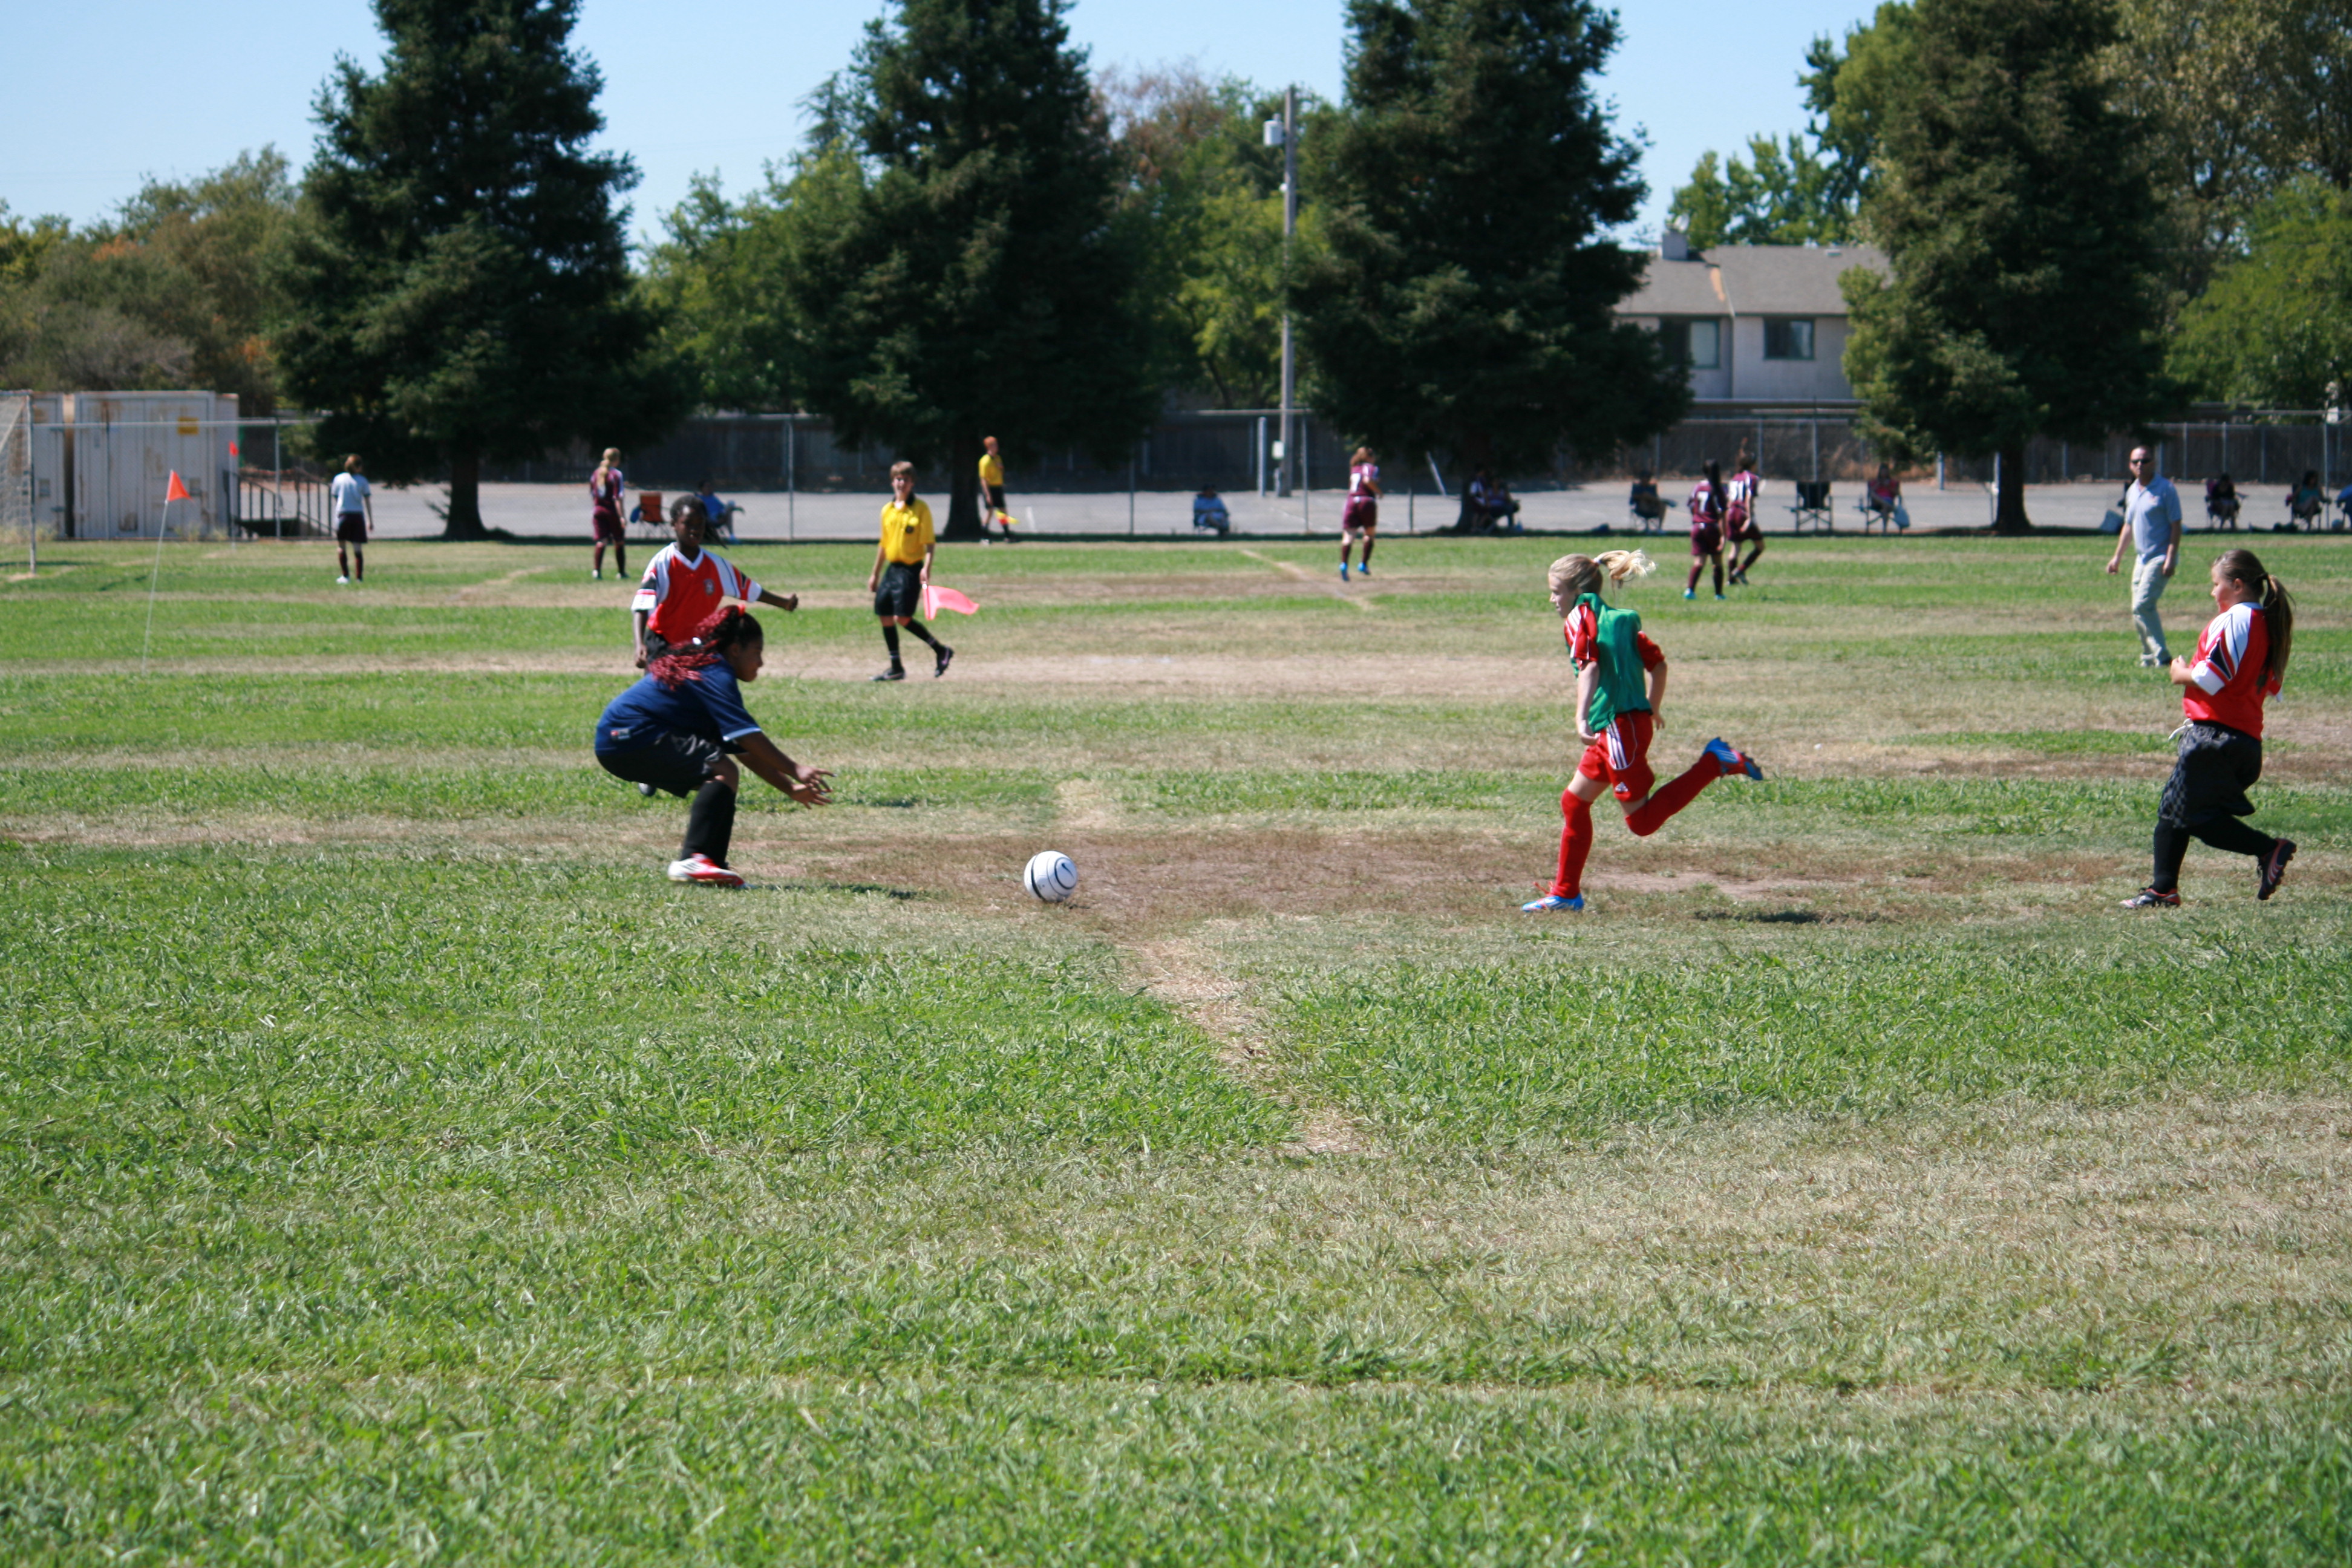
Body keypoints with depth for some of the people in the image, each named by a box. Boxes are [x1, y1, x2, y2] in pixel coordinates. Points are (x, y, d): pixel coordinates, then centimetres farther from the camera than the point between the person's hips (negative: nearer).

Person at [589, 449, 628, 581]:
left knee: (601, 541, 3)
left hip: (598, 510, 4)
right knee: (619, 542, 9)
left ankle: (596, 570, -14)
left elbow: (592, 494, 13)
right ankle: (621, 572, 15)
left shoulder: (596, 474, 7)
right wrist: (622, 516, -17)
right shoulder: (616, 475, -11)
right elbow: (618, 497, -16)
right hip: (612, 511, -4)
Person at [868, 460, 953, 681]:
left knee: (902, 618, -14)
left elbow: (930, 542, -9)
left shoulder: (921, 508, -6)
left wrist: (927, 567, -22)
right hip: (892, 568, 7)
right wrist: (876, 574, 21)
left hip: (911, 569, -7)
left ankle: (941, 650, 1)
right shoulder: (887, 510, 11)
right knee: (885, 617, 4)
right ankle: (896, 669, 13)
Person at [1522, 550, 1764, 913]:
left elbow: (1589, 667, -22)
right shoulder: (1619, 619, 17)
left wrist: (1582, 718, -31)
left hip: (1619, 725, -10)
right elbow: (1658, 664, 18)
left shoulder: (1580, 618, -6)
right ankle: (1566, 893, 19)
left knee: (1642, 821, -6)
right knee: (1574, 801, 15)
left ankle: (1714, 763, -9)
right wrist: (1652, 710, 31)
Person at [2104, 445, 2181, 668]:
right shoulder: (2131, 491, 14)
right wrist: (2117, 557, 24)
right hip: (2142, 558, 8)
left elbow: (2176, 526, -12)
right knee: (2140, 609, 9)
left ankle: (2161, 657, -16)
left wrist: (2170, 559, -20)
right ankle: (2148, 658, 18)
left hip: (2160, 558, -8)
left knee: (2142, 606, -17)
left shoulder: (2165, 489, -9)